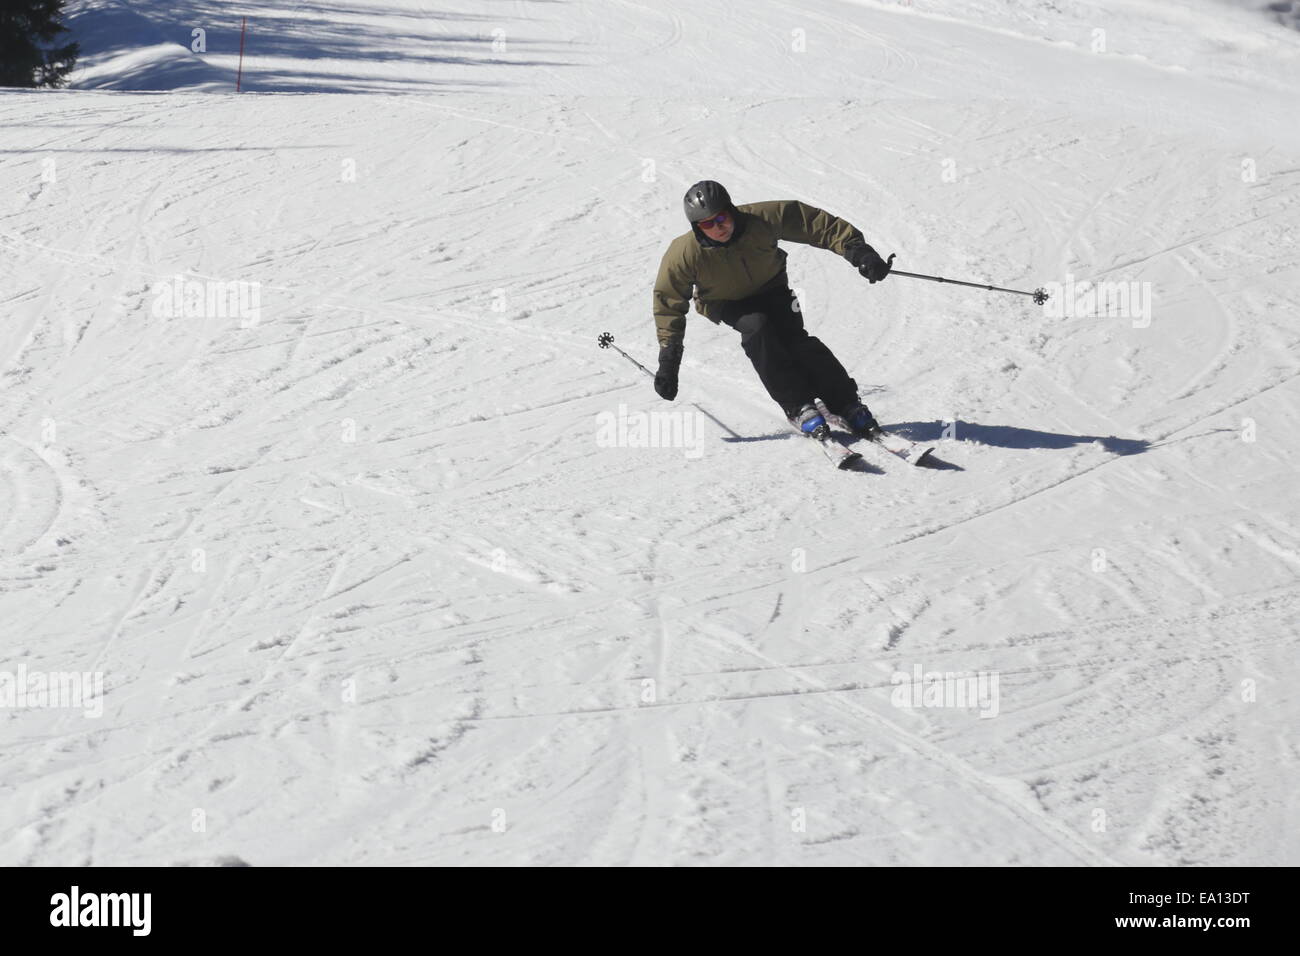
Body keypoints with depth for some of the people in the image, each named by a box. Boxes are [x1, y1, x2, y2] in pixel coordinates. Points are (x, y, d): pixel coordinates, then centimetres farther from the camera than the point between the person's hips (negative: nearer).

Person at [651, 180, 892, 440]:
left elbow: (817, 224, -22)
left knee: (793, 337, -23)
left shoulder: (762, 219, -30)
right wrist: (668, 360, -16)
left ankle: (847, 404, -12)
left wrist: (856, 250, -27)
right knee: (756, 327, -31)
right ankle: (797, 406, -25)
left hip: (770, 289, 1)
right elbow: (668, 303, -16)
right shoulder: (684, 255, -29)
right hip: (725, 303, -1)